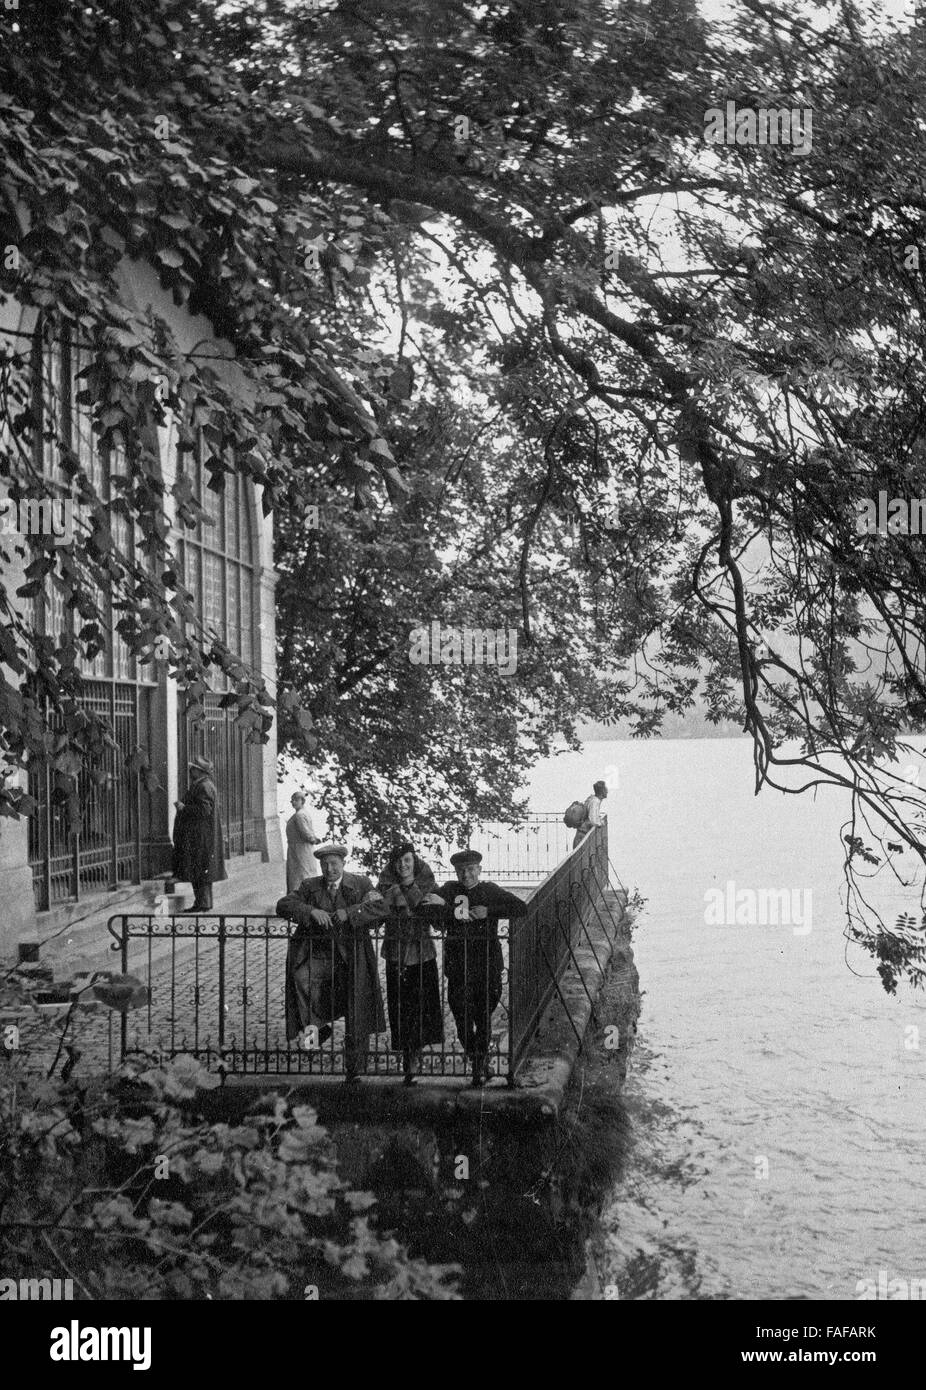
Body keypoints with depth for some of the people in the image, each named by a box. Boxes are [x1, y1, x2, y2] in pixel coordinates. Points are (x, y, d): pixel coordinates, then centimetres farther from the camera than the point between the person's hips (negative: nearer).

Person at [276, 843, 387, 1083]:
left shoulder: (360, 884, 4)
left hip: (351, 958, -1)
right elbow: (283, 905, -2)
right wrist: (310, 911, -19)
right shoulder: (309, 886, 9)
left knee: (356, 1020, 1)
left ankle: (354, 1071, 15)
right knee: (302, 977, -31)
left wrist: (348, 914, -21)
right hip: (318, 954, 1)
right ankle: (317, 1022, -8)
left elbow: (381, 908, -10)